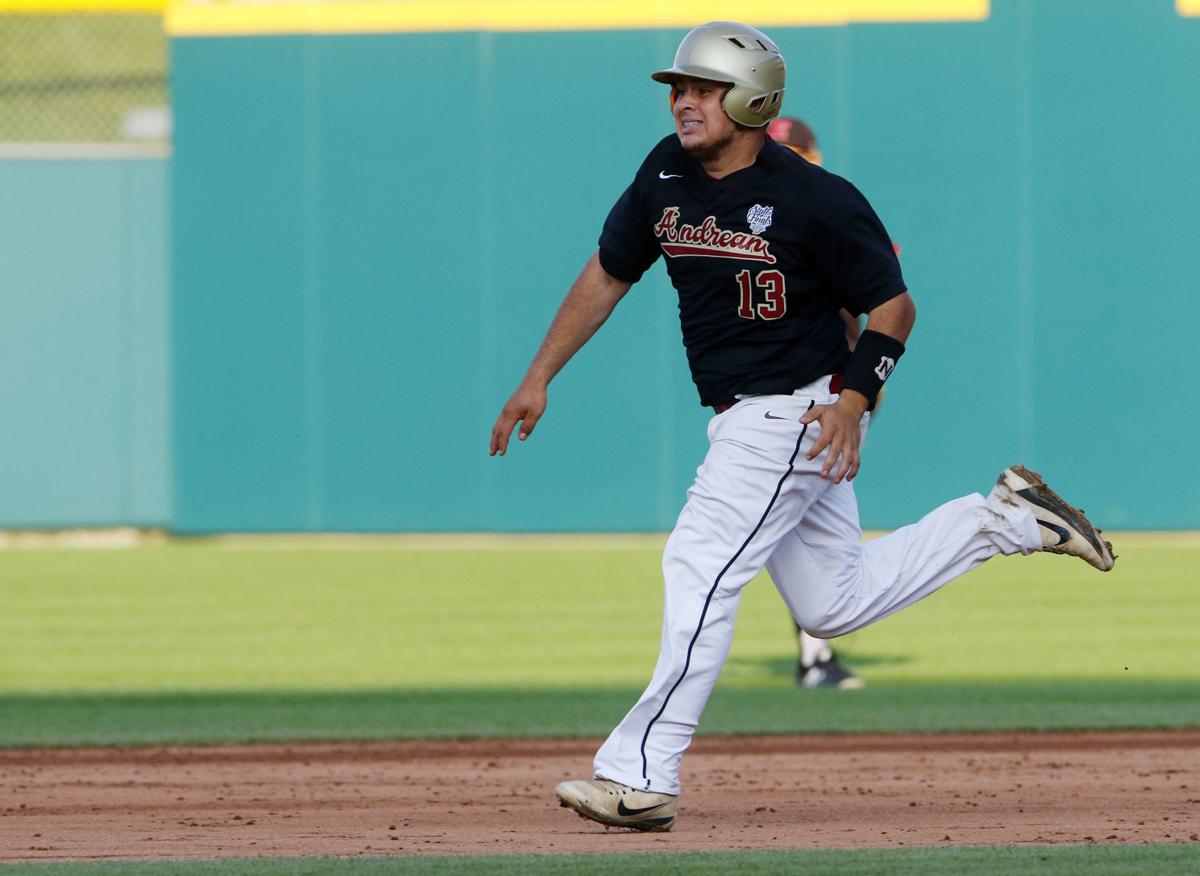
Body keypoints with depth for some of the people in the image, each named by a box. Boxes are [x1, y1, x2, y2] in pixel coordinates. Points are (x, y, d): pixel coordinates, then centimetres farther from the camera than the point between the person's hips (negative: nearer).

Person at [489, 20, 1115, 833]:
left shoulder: (816, 200, -17)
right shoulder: (665, 175, 2)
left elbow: (893, 304, -10)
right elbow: (606, 277, 12)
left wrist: (856, 396, -24)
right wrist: (539, 379, 7)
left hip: (804, 410, -8)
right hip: (745, 421, 8)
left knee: (700, 564, -17)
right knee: (832, 604, 15)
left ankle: (641, 774, -17)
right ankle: (1003, 518, 28)